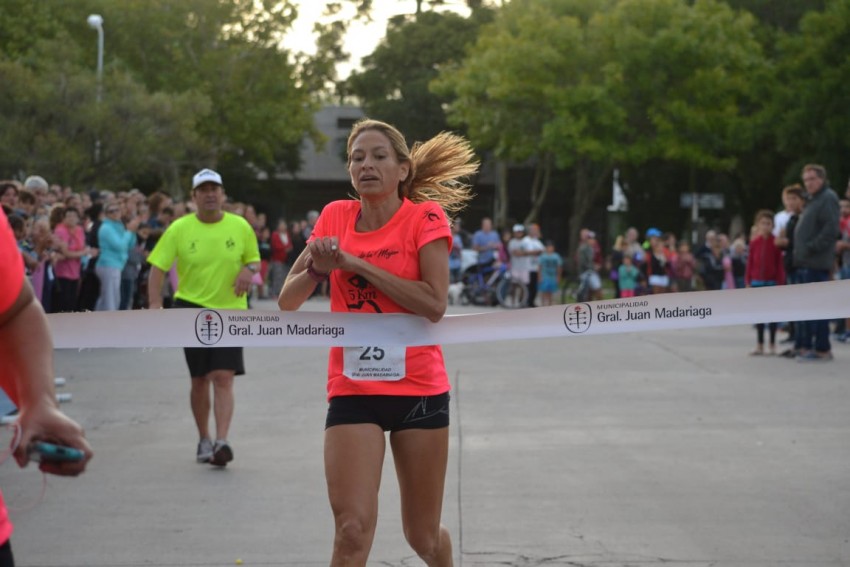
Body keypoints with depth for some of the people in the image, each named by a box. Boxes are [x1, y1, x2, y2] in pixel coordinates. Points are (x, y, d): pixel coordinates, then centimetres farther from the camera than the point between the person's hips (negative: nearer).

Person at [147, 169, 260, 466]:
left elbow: (254, 259, 13)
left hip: (230, 310, 0)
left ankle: (221, 441, -16)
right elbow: (157, 267, -2)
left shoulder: (240, 226, 0)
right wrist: (155, 304, -14)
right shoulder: (179, 229, -3)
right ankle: (204, 440, 24)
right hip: (192, 307, 0)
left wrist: (249, 269, -11)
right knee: (199, 380, 7)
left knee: (223, 378, -11)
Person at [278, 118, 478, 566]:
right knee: (352, 529, -14)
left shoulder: (425, 217, -6)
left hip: (420, 389, -1)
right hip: (352, 390, 2)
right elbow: (287, 301, 7)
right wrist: (319, 268, -14)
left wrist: (358, 263, -18)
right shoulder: (336, 217, 4)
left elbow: (434, 304, -18)